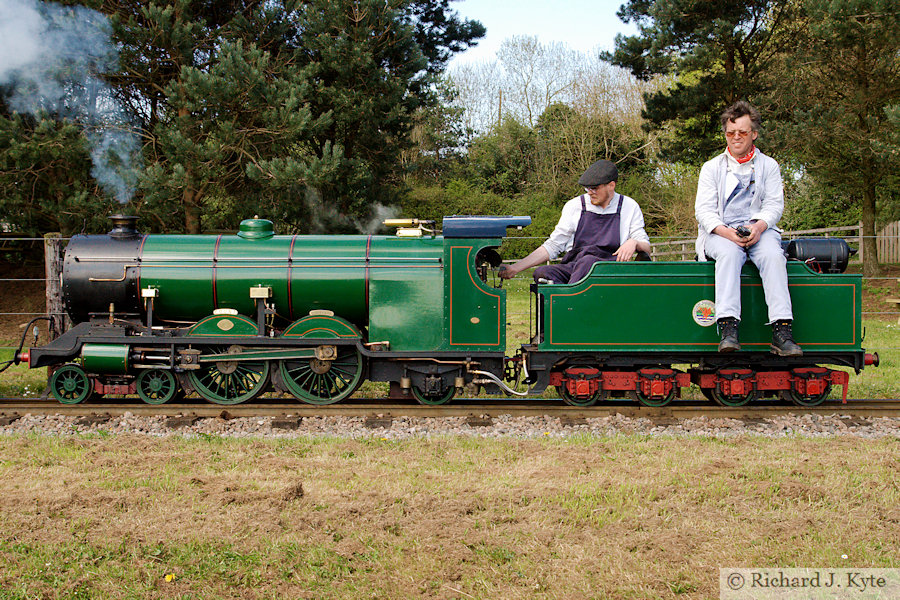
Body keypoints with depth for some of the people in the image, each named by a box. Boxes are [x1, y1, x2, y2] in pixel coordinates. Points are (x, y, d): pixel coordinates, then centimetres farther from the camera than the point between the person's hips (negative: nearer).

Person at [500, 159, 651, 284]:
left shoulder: (629, 207, 10)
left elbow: (646, 248, 11)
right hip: (573, 266, 3)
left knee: (588, 261, -38)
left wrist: (634, 243, -15)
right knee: (542, 272, -30)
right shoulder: (575, 206, 12)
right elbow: (553, 245, 12)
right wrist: (515, 268, 3)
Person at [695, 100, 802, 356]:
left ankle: (782, 331, -41)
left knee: (772, 254, -33)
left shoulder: (769, 166, 17)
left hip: (759, 230, 1)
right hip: (720, 232, -1)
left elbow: (774, 205, 6)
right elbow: (704, 210, 3)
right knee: (729, 252, -36)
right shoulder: (712, 167, 14)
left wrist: (759, 226, -17)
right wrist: (727, 232, -17)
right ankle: (728, 327, -47)